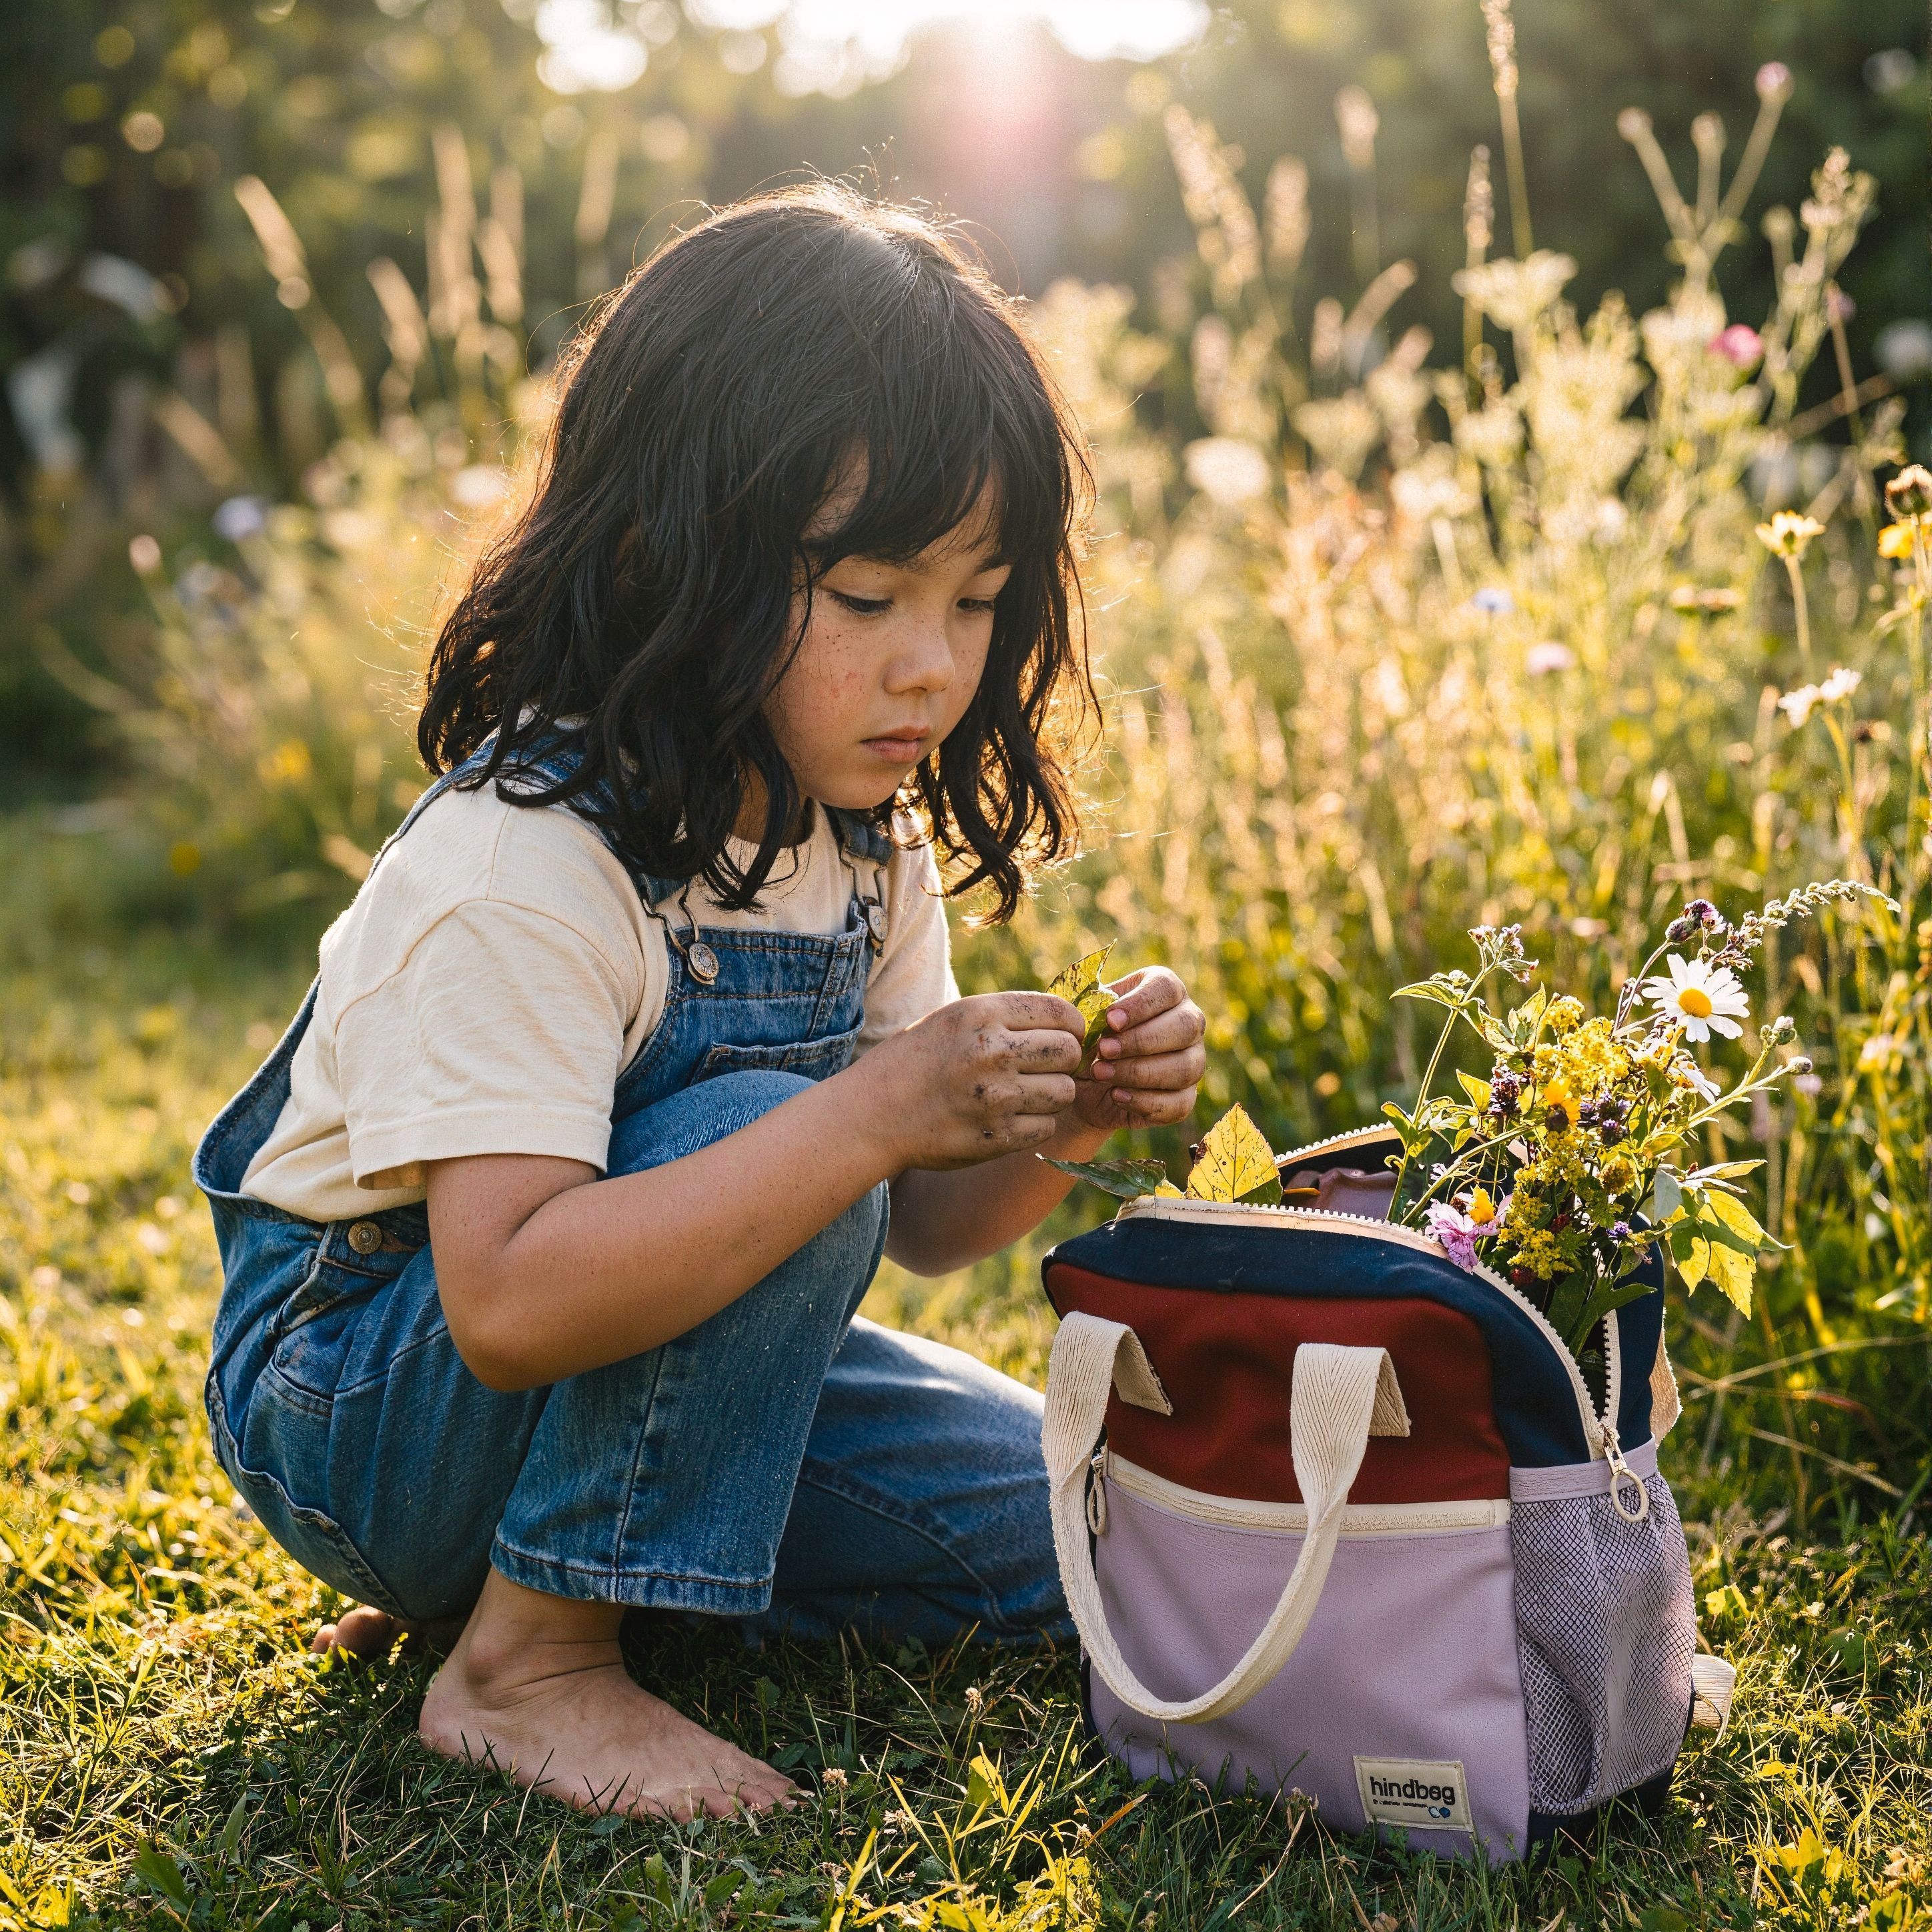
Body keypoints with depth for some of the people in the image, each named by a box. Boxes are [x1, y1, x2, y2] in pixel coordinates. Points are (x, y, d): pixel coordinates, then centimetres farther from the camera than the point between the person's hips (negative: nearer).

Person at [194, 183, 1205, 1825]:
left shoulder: (859, 830, -4)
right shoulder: (519, 864, -29)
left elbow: (925, 1227, 1)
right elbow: (512, 1303, -39)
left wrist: (1056, 1125, -21)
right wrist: (874, 1114, -41)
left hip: (621, 1354, 8)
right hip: (361, 1390, -8)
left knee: (1055, 1531, 0)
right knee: (769, 1130, -31)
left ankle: (537, 1556, 9)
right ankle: (527, 1657, -16)